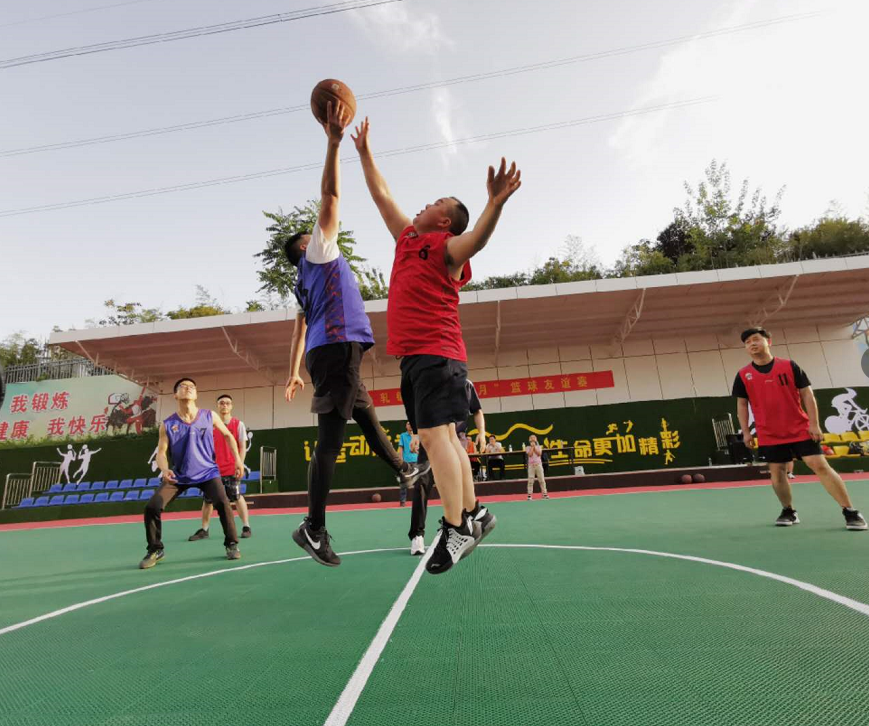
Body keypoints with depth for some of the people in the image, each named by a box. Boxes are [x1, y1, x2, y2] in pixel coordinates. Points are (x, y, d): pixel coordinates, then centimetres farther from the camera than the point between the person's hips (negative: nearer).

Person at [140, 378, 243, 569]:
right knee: (152, 507, -11)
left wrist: (237, 459, 2)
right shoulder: (167, 424, -6)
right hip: (178, 475, 2)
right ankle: (155, 550, 13)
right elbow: (161, 452, -6)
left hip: (207, 472, -1)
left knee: (222, 503, -23)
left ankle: (231, 544, -3)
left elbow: (227, 435, 9)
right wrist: (164, 469, -28)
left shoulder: (209, 416, -4)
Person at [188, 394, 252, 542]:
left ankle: (246, 527, 5)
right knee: (207, 499, 7)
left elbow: (242, 447, -3)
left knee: (237, 497, -6)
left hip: (231, 469, -4)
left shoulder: (238, 424, 0)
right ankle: (204, 530, 20)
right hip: (214, 469, 4)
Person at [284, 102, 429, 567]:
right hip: (337, 347, -10)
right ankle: (313, 528, -11)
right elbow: (330, 195, -2)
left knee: (365, 412, 22)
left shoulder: (305, 281, 27)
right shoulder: (320, 251, 7)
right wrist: (334, 141, -2)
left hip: (328, 351, 10)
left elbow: (300, 328, 23)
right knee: (331, 436, -12)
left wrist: (294, 372, 21)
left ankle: (403, 471, 41)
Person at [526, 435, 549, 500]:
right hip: (531, 465, -1)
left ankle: (545, 494, 10)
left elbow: (539, 454, -9)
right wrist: (532, 447, -7)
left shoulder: (539, 447, 7)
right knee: (530, 481, -2)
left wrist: (535, 447, -8)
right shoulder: (528, 448, 3)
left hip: (538, 464, 1)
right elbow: (530, 454, -13)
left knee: (542, 480, 3)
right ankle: (529, 495, 2)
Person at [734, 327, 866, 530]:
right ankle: (788, 511, 21)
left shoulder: (789, 366, -2)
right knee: (777, 472, 4)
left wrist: (814, 424, -6)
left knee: (820, 466, -5)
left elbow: (807, 394, 0)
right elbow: (742, 404, 5)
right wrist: (745, 432, 1)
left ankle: (850, 512, 4)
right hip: (769, 434, 2)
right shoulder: (743, 375, 0)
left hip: (800, 429, -1)